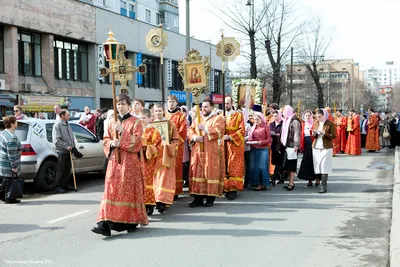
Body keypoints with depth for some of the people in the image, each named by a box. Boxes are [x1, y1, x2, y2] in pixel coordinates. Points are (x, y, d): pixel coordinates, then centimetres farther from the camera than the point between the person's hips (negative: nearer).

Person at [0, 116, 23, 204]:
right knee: (8, 181, 1)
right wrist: (14, 167, -17)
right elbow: (11, 154, -23)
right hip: (8, 165, -10)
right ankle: (9, 198, 9)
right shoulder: (12, 138, -23)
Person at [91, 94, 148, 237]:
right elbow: (106, 139, 13)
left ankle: (132, 222, 13)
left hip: (130, 161, -3)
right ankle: (105, 223, -11)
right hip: (114, 160, 4)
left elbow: (136, 140, -10)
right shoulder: (112, 122, 14)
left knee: (129, 190, -1)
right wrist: (112, 143, -9)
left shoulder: (135, 122, 1)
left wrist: (122, 131, -19)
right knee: (111, 190, -5)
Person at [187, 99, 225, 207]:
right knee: (197, 172, -1)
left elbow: (219, 132, -12)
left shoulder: (218, 119, 4)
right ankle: (198, 198, 3)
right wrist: (195, 137, -10)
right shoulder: (197, 119, 19)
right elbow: (190, 132, 11)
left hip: (212, 151, -4)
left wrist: (205, 128, -16)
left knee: (211, 173, -5)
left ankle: (211, 198, 1)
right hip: (198, 151, 4)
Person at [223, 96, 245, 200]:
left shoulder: (238, 115, 2)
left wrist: (230, 137, -15)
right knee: (225, 167, 2)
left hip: (235, 145, -4)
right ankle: (226, 188, 5)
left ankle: (233, 189, -8)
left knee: (234, 168, -6)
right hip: (224, 145, 4)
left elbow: (242, 130, -6)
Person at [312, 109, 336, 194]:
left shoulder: (330, 124, -5)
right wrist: (314, 133, -4)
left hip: (326, 148, -5)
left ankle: (323, 187, -7)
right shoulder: (316, 123, 11)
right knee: (317, 167, 2)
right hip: (316, 147, 5)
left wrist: (324, 133, -19)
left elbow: (333, 136, -6)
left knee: (324, 167, -8)